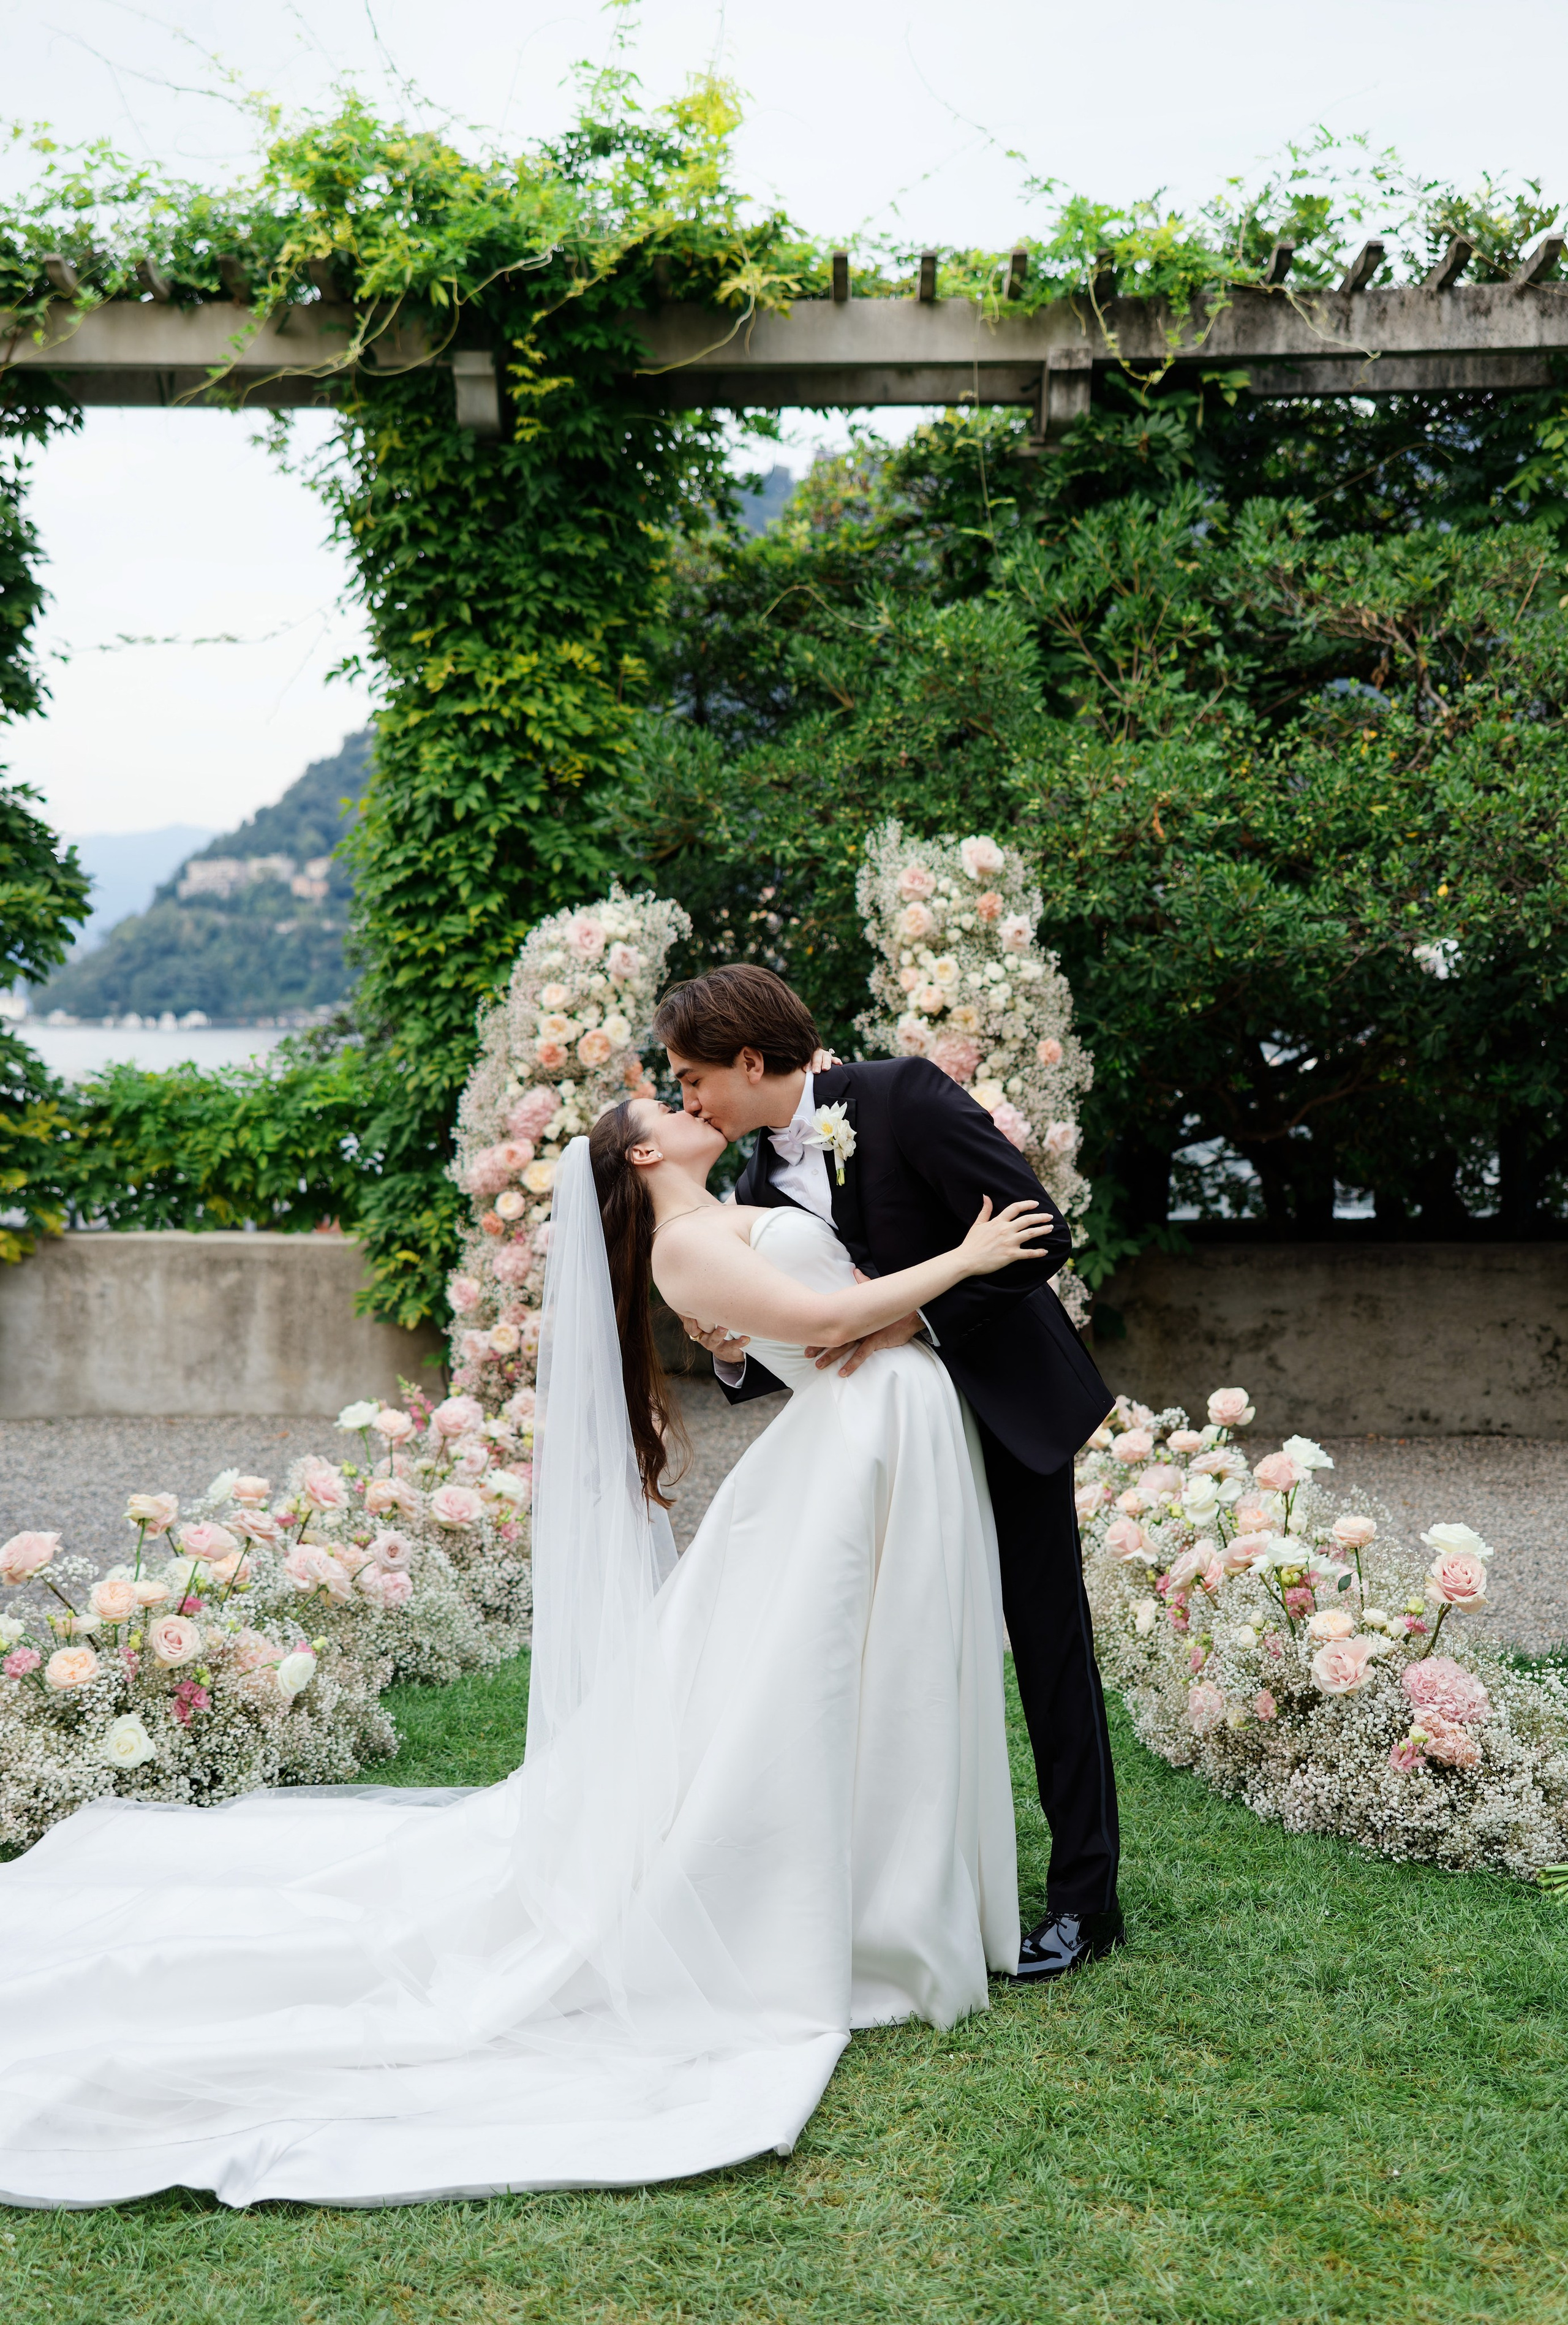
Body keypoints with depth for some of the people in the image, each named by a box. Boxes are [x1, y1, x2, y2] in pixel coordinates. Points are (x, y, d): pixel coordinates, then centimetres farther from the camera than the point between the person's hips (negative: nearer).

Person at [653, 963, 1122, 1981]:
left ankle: (1086, 1897, 12)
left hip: (1013, 1405, -6)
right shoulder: (765, 1185, 2)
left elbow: (1041, 1235, -22)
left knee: (1051, 1646, 1)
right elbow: (806, 1347, 5)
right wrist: (734, 1353, -15)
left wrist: (916, 1314, -25)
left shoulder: (904, 1096, -18)